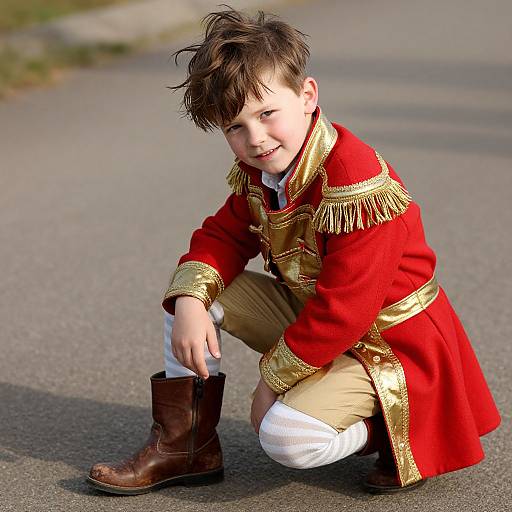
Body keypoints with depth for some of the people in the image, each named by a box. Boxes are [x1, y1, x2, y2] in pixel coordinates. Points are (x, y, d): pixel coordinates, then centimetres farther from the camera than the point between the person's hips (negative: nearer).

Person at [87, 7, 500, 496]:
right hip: (309, 311, 9)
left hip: (384, 342, -9)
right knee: (191, 287, -1)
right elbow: (222, 236, 5)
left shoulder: (356, 186, -30)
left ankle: (391, 429, -1)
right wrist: (190, 302, -17)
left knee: (286, 437, -30)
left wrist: (274, 375, -18)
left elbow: (342, 310, -29)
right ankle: (183, 442, 5)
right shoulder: (258, 173, -3)